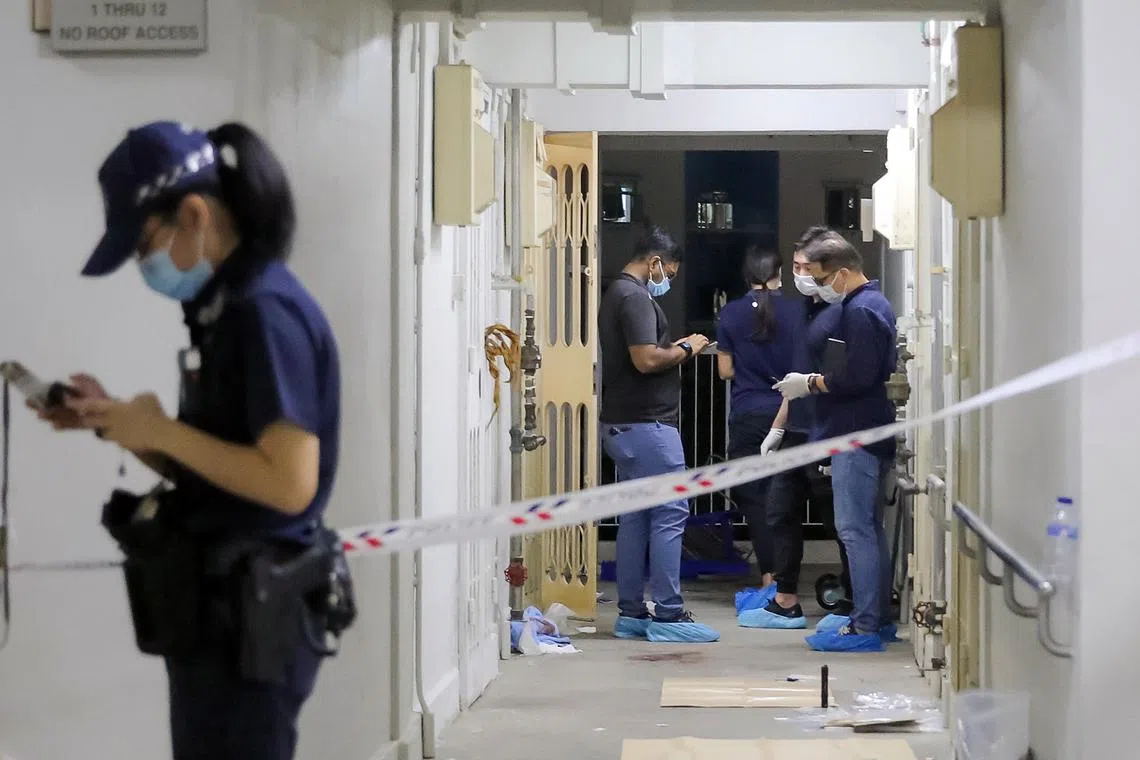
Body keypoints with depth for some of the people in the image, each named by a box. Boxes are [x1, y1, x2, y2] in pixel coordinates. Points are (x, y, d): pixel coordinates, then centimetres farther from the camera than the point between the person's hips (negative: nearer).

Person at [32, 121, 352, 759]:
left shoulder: (266, 312, -17)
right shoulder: (229, 310, 13)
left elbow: (290, 483, -24)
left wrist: (163, 430, -16)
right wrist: (117, 422, 4)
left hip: (249, 618, -10)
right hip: (219, 610, 10)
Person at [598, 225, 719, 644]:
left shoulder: (617, 294, 18)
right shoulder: (636, 297, -14)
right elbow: (646, 360, -23)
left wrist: (674, 350, 13)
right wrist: (685, 349, -8)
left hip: (622, 425, 10)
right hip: (646, 423, -10)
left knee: (635, 517, 10)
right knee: (670, 514, -7)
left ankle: (631, 613, 12)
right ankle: (667, 614, -6)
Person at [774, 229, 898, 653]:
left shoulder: (860, 312, -16)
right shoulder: (873, 304, 17)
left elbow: (856, 378, -23)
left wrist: (810, 384, -11)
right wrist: (814, 381, 14)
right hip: (870, 435, 11)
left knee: (855, 530, -8)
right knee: (869, 529, 15)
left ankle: (865, 629, -7)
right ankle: (876, 618, 21)